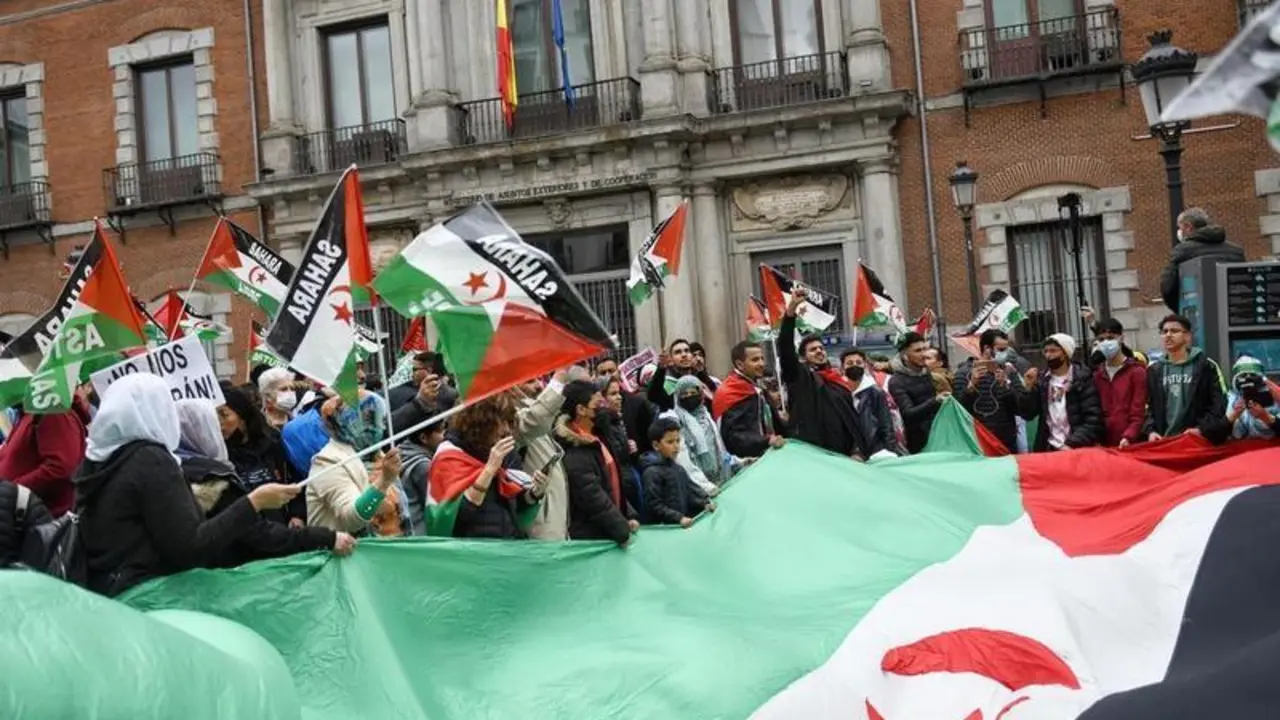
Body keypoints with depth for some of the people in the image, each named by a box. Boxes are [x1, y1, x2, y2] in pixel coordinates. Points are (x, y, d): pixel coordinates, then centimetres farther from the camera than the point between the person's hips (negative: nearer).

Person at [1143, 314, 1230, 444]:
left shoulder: (1206, 366, 3)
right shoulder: (1154, 371, 16)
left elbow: (1220, 404, -3)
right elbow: (1148, 406, 15)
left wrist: (1202, 429, -15)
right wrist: (1150, 430, -2)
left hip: (1198, 441, -3)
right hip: (1164, 442, 4)